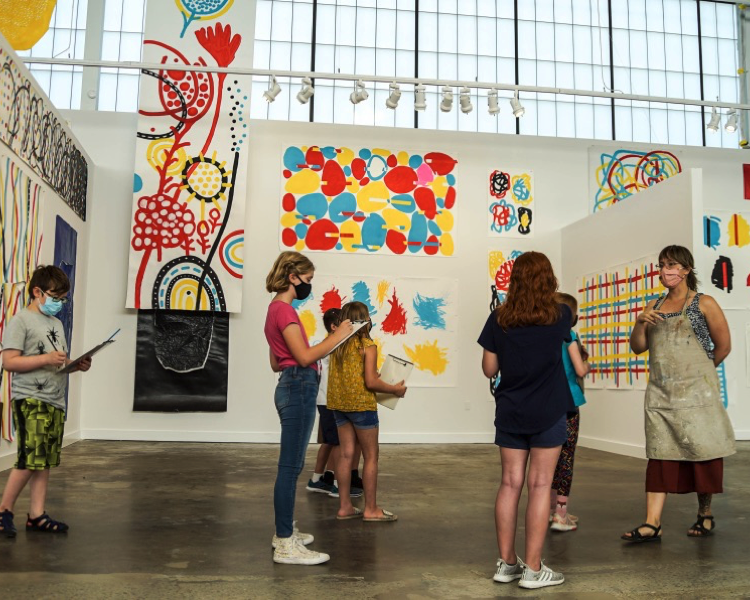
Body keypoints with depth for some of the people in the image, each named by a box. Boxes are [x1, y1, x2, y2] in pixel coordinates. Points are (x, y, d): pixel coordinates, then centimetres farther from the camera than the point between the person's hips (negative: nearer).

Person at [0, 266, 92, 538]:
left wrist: (77, 365, 5)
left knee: (45, 461, 8)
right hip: (30, 400, -8)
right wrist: (46, 359, -21)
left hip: (55, 401, 8)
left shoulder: (56, 323, 18)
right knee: (30, 459, -10)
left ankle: (37, 515, 14)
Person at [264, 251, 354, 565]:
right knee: (290, 466, -6)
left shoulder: (276, 309, 18)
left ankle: (285, 531, 28)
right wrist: (337, 336, -14)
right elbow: (304, 356, -20)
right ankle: (286, 545, 0)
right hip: (299, 389, -11)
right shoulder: (284, 310, -14)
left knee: (291, 465, 17)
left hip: (291, 387, 11)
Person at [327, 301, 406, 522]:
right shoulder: (367, 345, -13)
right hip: (361, 404, -6)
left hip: (339, 404, 6)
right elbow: (371, 382, -18)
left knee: (345, 454, 12)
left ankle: (344, 506, 17)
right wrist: (395, 389, -3)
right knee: (371, 456, 5)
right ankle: (371, 509, 11)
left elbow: (344, 375, 9)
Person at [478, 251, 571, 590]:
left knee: (510, 483, 8)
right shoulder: (559, 316, -4)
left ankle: (506, 563, 16)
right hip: (548, 413, -2)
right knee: (539, 485, 2)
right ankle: (533, 569, 7)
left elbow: (489, 369, 0)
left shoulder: (499, 318, -3)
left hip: (510, 412, 2)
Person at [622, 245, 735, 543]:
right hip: (660, 392, 4)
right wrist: (640, 323, -9)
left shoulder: (704, 303, -1)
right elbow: (638, 347, 9)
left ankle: (705, 516, 24)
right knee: (660, 454, 2)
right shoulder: (654, 305, 11)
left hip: (696, 393, -4)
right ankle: (652, 524, 0)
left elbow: (723, 345, 2)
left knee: (701, 451, 4)